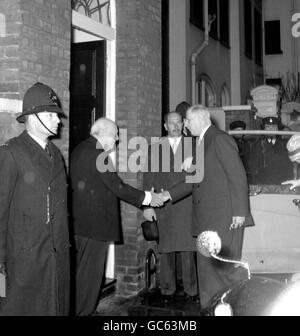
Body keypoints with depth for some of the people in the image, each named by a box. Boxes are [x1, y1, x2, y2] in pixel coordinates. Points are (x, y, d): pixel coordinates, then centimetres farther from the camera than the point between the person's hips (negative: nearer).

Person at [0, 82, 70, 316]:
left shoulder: (55, 153, 12)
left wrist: (65, 241, 11)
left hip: (59, 251, 6)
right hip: (26, 253, -6)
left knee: (58, 306, 12)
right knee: (24, 307, 3)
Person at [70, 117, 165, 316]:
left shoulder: (81, 150, 14)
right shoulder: (96, 153, -18)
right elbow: (117, 186, -19)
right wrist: (147, 198, -8)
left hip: (81, 220, 10)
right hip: (95, 222, -10)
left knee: (84, 269, 17)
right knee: (91, 270, 0)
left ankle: (79, 309, 28)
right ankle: (84, 311, 9)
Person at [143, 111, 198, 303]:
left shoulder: (193, 146, 9)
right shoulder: (156, 148, 10)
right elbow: (148, 178, 8)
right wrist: (147, 205, 1)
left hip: (187, 204, -1)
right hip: (163, 206, 1)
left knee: (188, 249, -2)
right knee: (166, 250, 5)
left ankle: (191, 291, 9)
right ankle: (168, 290, 16)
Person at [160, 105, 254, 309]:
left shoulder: (220, 139, -9)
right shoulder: (201, 143, 18)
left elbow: (238, 175, -15)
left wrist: (239, 211, -19)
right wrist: (170, 194, 16)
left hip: (225, 216, -9)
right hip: (206, 219, 9)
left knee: (225, 265, -6)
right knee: (206, 264, 11)